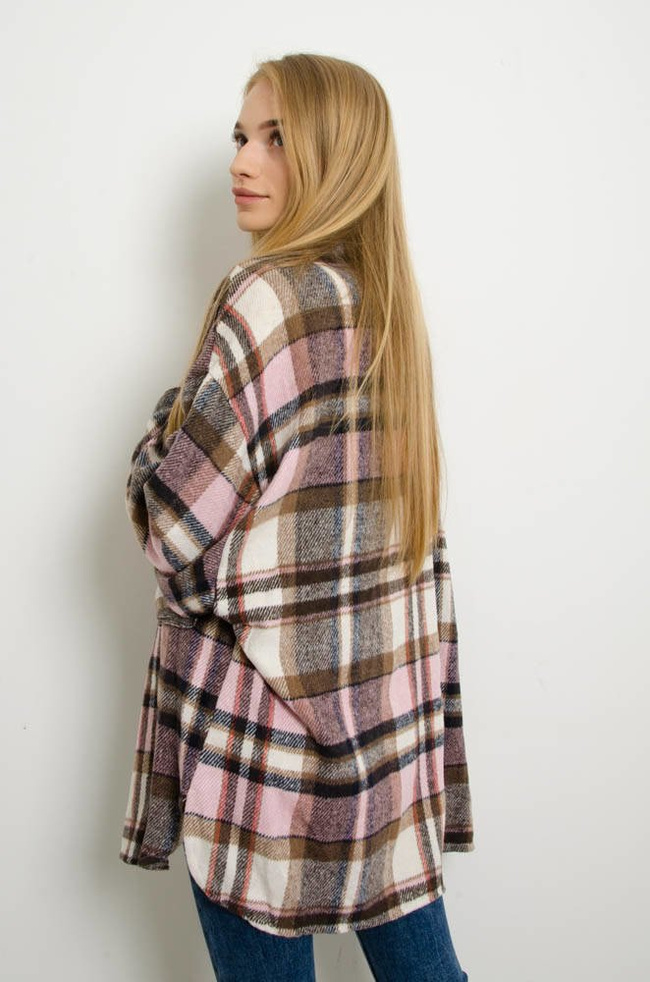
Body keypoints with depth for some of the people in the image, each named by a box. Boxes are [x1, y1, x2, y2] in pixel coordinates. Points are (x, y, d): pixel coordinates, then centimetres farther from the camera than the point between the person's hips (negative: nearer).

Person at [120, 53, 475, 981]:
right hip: (395, 692, 8)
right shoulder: (390, 303, 8)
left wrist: (167, 420, 1)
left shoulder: (271, 298, -17)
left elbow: (169, 523, -16)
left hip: (267, 700, -8)